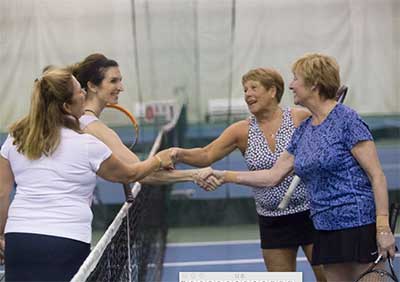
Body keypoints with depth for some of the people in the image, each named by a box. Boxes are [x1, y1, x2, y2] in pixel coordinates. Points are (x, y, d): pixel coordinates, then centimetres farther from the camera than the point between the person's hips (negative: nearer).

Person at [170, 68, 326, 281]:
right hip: (272, 221, 3)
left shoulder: (301, 118, -7)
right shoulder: (242, 131, -1)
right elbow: (206, 155, -8)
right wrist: (181, 155, -27)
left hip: (310, 213, -3)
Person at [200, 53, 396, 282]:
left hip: (359, 227, -8)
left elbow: (377, 176, -13)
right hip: (327, 230, 8)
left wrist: (383, 228, -19)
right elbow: (273, 176, 18)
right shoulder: (303, 131, 12)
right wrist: (224, 176, 14)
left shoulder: (347, 121, -11)